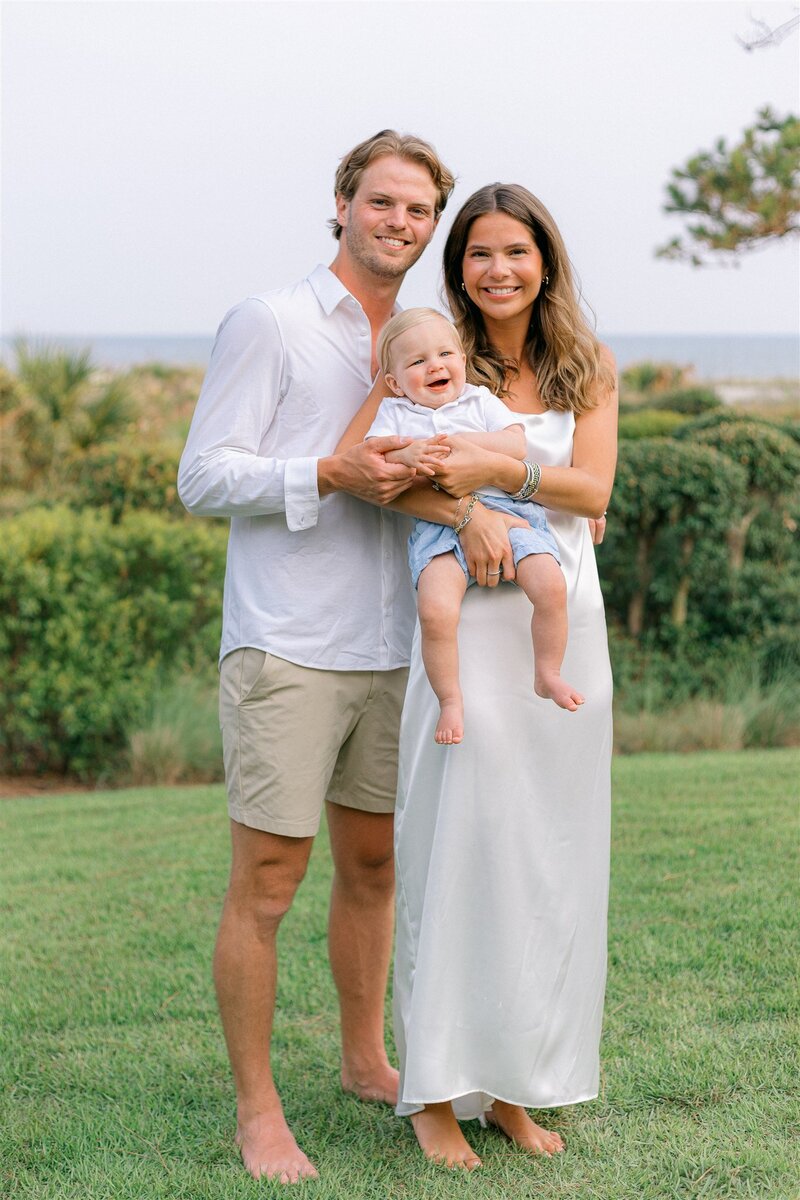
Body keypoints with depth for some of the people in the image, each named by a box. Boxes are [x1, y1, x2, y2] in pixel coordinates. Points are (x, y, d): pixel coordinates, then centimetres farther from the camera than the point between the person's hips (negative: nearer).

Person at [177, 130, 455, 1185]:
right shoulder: (269, 323, -4)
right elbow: (204, 478, -9)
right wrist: (332, 474, -21)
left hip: (389, 650, 7)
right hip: (287, 650, -6)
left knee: (374, 865, 16)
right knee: (267, 882, -3)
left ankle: (366, 1059, 32)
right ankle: (257, 1109, 8)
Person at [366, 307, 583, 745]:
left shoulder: (480, 401, 16)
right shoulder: (394, 413, 15)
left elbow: (516, 445, 1)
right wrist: (407, 456, -19)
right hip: (439, 524, -1)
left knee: (550, 584, -23)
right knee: (436, 610, -28)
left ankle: (547, 674, 0)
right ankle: (450, 700, -8)